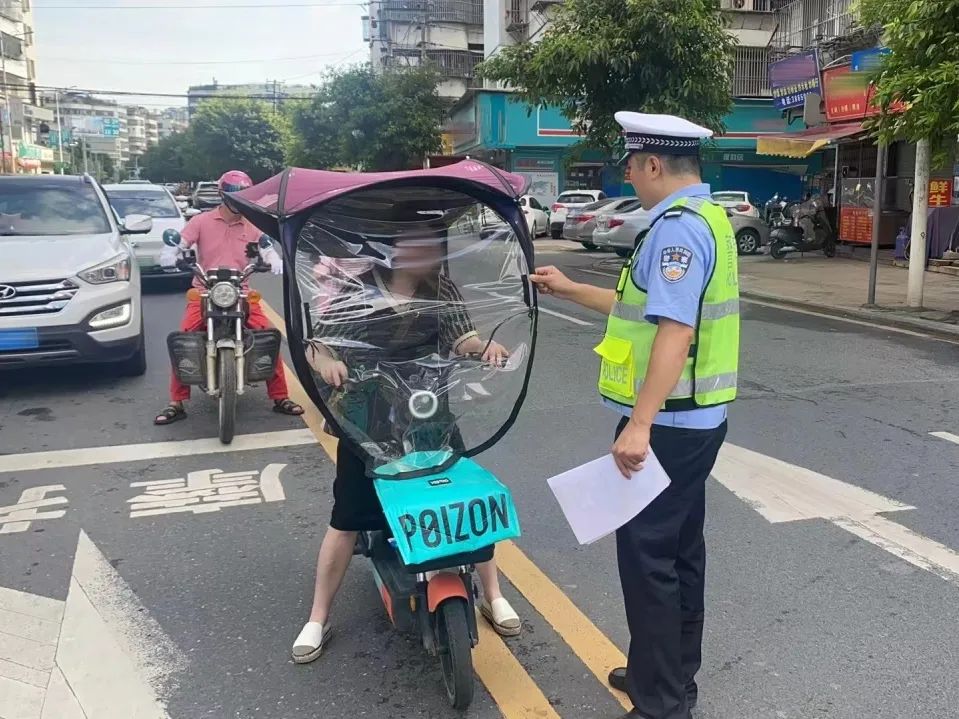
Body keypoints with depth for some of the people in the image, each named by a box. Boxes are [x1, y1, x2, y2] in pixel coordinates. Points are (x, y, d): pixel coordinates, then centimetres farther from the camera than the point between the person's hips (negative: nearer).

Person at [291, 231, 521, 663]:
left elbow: (463, 339, -10)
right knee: (346, 521, 5)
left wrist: (486, 346, -32)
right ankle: (317, 621, 24)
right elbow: (317, 345, -8)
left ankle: (493, 597, 31)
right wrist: (327, 362, -31)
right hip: (368, 425, -2)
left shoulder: (442, 291, 0)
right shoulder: (358, 289, -8)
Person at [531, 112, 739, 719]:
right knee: (680, 549, 18)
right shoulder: (702, 218, 15)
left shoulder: (680, 227, -18)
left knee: (647, 556, -3)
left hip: (667, 423, -11)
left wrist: (640, 424, -32)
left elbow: (677, 331, -28)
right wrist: (569, 290, 28)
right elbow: (645, 308, 22)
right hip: (696, 417, 11)